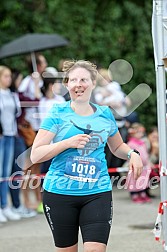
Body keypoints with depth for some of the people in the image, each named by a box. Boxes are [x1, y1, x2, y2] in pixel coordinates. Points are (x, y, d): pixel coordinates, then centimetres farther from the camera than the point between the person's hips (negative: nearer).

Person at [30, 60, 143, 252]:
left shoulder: (105, 114, 9)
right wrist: (68, 143, -17)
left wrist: (132, 154, 5)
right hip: (59, 193, -1)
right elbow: (35, 155, -6)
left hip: (98, 193, 1)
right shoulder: (57, 114, -1)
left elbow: (117, 147, 27)